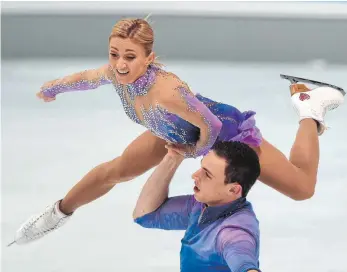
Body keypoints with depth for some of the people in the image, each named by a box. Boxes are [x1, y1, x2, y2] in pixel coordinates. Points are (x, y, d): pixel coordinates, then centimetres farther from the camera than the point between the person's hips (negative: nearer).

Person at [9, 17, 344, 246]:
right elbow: (86, 77, -1)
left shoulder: (166, 92, -48)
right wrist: (52, 88, 18)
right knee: (117, 170, 17)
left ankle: (310, 108, 22)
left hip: (228, 130, -6)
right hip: (178, 132, 6)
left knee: (302, 188, -1)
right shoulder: (116, 73, -26)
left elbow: (211, 126, -35)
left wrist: (196, 151, -13)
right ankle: (61, 211, 46)